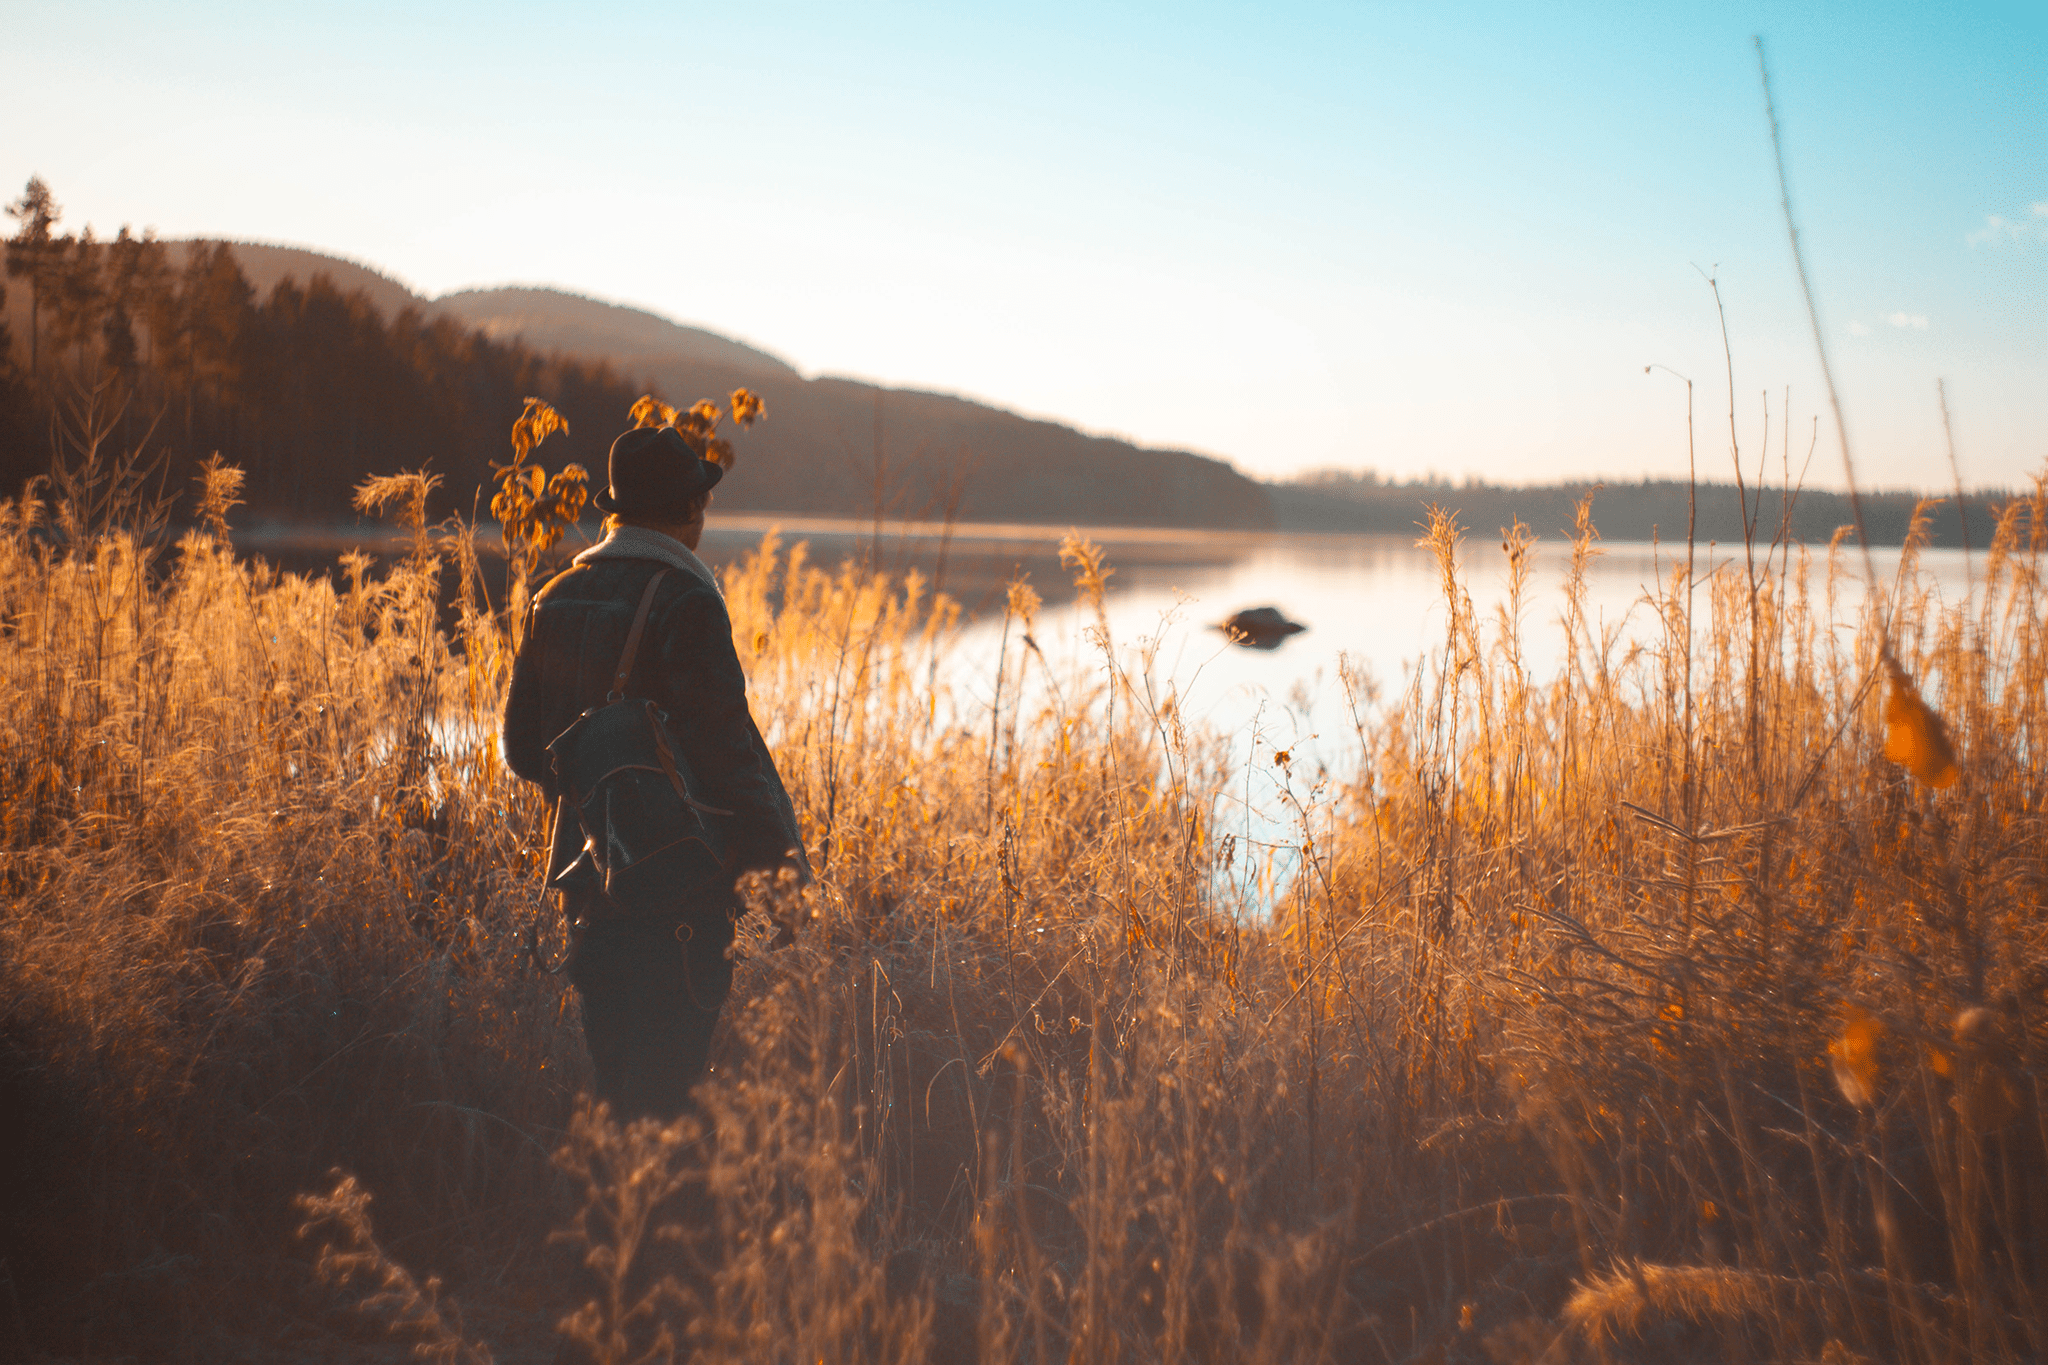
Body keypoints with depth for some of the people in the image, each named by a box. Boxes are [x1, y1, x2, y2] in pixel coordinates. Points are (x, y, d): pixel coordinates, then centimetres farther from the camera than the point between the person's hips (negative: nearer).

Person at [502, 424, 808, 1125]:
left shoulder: (556, 599, 8)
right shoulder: (685, 602, -14)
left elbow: (522, 745, 12)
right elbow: (723, 743, -18)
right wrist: (776, 845, -8)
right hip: (679, 879, -7)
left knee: (612, 1069, 17)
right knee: (666, 1079, -1)